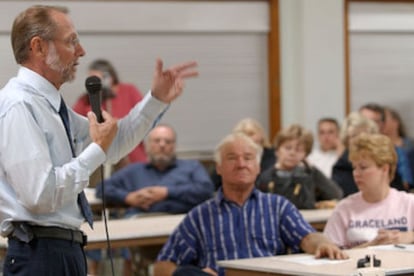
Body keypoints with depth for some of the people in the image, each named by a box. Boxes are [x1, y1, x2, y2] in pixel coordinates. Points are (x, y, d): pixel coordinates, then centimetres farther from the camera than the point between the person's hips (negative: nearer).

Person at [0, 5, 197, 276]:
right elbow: (41, 194, -25)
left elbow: (112, 145, 23)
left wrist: (157, 100, 14)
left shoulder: (49, 103, 13)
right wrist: (97, 151, -15)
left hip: (67, 250, 10)